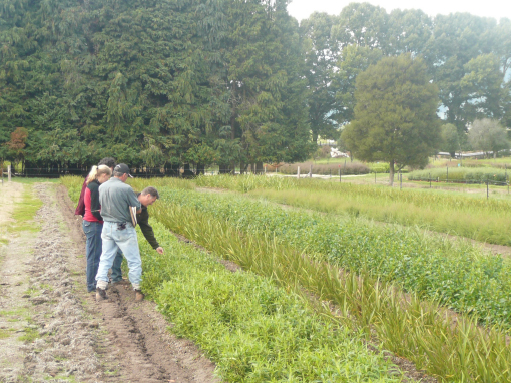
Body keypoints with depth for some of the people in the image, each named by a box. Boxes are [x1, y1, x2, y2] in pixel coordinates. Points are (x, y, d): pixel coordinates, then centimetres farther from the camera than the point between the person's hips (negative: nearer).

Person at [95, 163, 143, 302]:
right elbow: (138, 209, -10)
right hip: (123, 229, -5)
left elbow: (101, 204, 11)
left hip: (107, 226, 6)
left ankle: (100, 289, 11)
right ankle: (138, 291, 13)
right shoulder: (126, 188, -18)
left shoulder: (102, 187, 0)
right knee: (134, 260, 7)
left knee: (105, 259, 14)